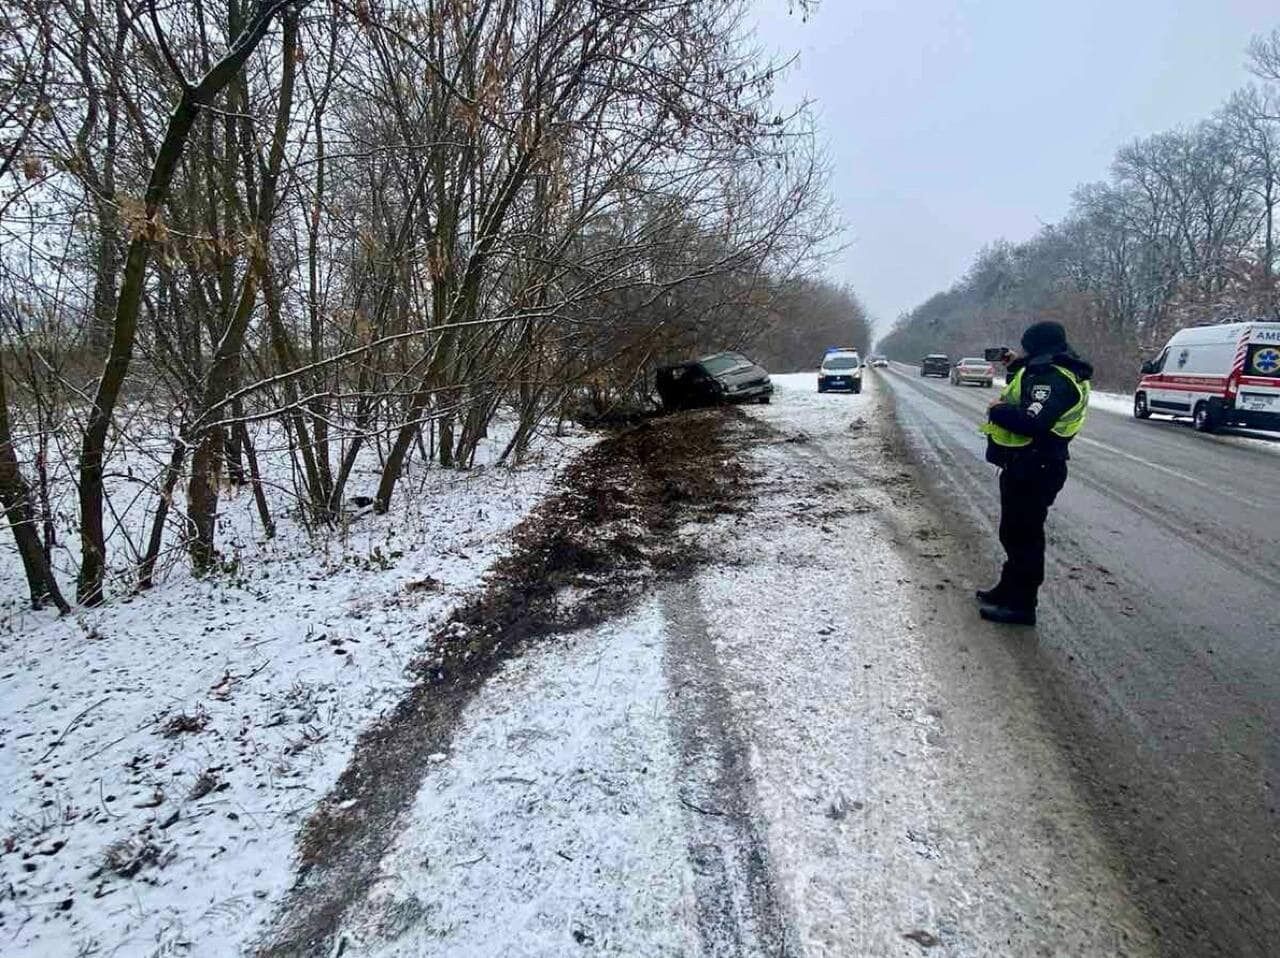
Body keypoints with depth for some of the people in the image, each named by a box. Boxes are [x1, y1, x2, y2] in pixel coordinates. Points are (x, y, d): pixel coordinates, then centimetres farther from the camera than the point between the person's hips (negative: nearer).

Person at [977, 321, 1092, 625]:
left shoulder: (1055, 380, -20)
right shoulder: (1050, 373, 13)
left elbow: (1032, 423, -32)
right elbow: (1022, 392, 31)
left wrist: (997, 410, -18)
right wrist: (1015, 366, 19)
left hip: (1033, 471, -11)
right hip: (1024, 467, 11)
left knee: (1023, 536, -3)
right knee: (1014, 533, 21)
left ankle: (1021, 605, 6)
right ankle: (1010, 589, 35)